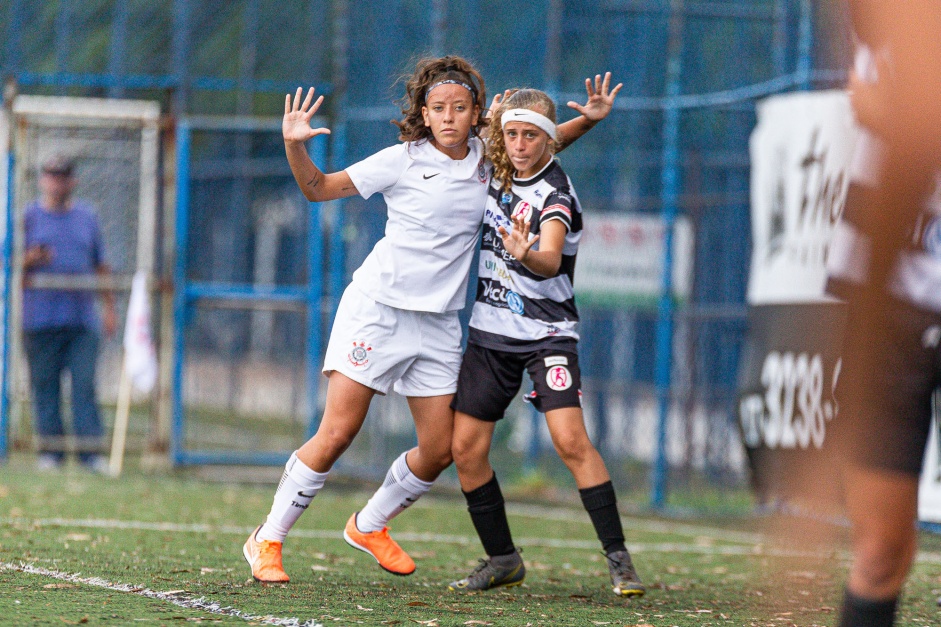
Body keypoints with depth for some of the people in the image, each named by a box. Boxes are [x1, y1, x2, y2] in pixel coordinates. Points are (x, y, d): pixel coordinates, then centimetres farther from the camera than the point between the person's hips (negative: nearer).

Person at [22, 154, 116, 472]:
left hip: (82, 316, 1)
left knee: (85, 383, -5)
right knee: (45, 384, -1)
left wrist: (109, 307, 13)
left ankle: (90, 450, -6)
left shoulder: (87, 216, 14)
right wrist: (32, 260, -17)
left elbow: (100, 265, 18)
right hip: (40, 317, -1)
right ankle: (50, 449, 5)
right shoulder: (28, 216, 6)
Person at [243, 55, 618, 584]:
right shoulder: (403, 161, -6)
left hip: (438, 322, 5)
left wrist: (588, 120, 8)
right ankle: (268, 541, 3)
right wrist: (295, 145, -19)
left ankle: (371, 525, 27)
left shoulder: (488, 160, 6)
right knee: (337, 433, -10)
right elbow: (319, 188, -1)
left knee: (440, 450, 1)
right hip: (378, 307, -5)